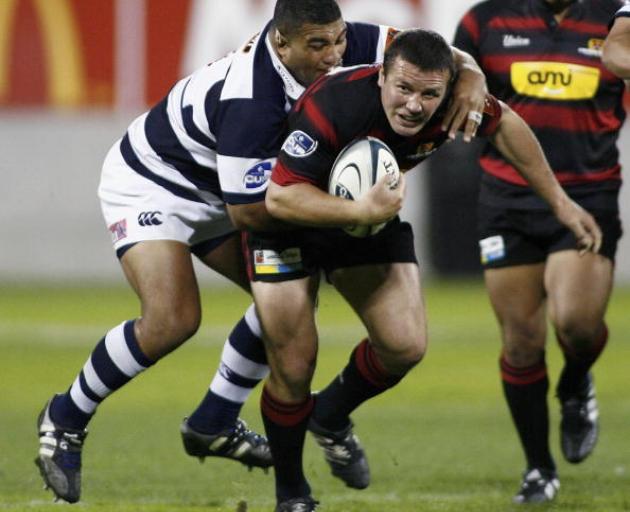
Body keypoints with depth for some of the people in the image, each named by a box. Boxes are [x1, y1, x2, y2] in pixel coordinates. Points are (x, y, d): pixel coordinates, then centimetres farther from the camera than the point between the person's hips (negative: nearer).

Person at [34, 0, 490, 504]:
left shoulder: (334, 44, -18)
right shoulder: (249, 102, -39)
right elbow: (247, 212, -31)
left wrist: (470, 76, -33)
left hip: (212, 193, 8)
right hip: (149, 185, -8)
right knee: (172, 319, -24)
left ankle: (212, 424, 19)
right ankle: (64, 420, -2)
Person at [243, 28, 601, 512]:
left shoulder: (454, 102, -22)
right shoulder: (333, 106, -38)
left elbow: (504, 124, 1)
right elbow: (279, 197, -36)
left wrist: (560, 201, 5)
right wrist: (361, 212, -46)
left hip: (373, 213, 5)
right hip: (290, 219, -5)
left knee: (406, 346, -7)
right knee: (293, 366, -9)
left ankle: (331, 415, 24)